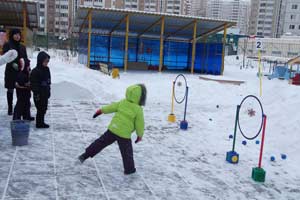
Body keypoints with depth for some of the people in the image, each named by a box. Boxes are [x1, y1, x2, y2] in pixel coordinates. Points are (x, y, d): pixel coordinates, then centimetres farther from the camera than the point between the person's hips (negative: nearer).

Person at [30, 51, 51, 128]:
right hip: (39, 94, -8)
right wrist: (36, 93, -19)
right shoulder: (35, 71, -16)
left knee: (44, 108, 15)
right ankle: (39, 123, 10)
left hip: (45, 94, 8)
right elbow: (33, 84, -17)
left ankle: (41, 122, 28)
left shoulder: (47, 69, 9)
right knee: (40, 109, -2)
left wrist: (48, 91, 17)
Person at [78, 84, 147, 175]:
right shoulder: (138, 110, -14)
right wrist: (140, 135, 8)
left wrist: (101, 110, 24)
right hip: (124, 134, -4)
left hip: (112, 129, 5)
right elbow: (139, 124, -7)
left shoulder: (123, 102, 1)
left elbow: (112, 107, 11)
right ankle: (129, 169, 27)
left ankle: (85, 155, 19)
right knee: (127, 152, 13)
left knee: (101, 142, 17)